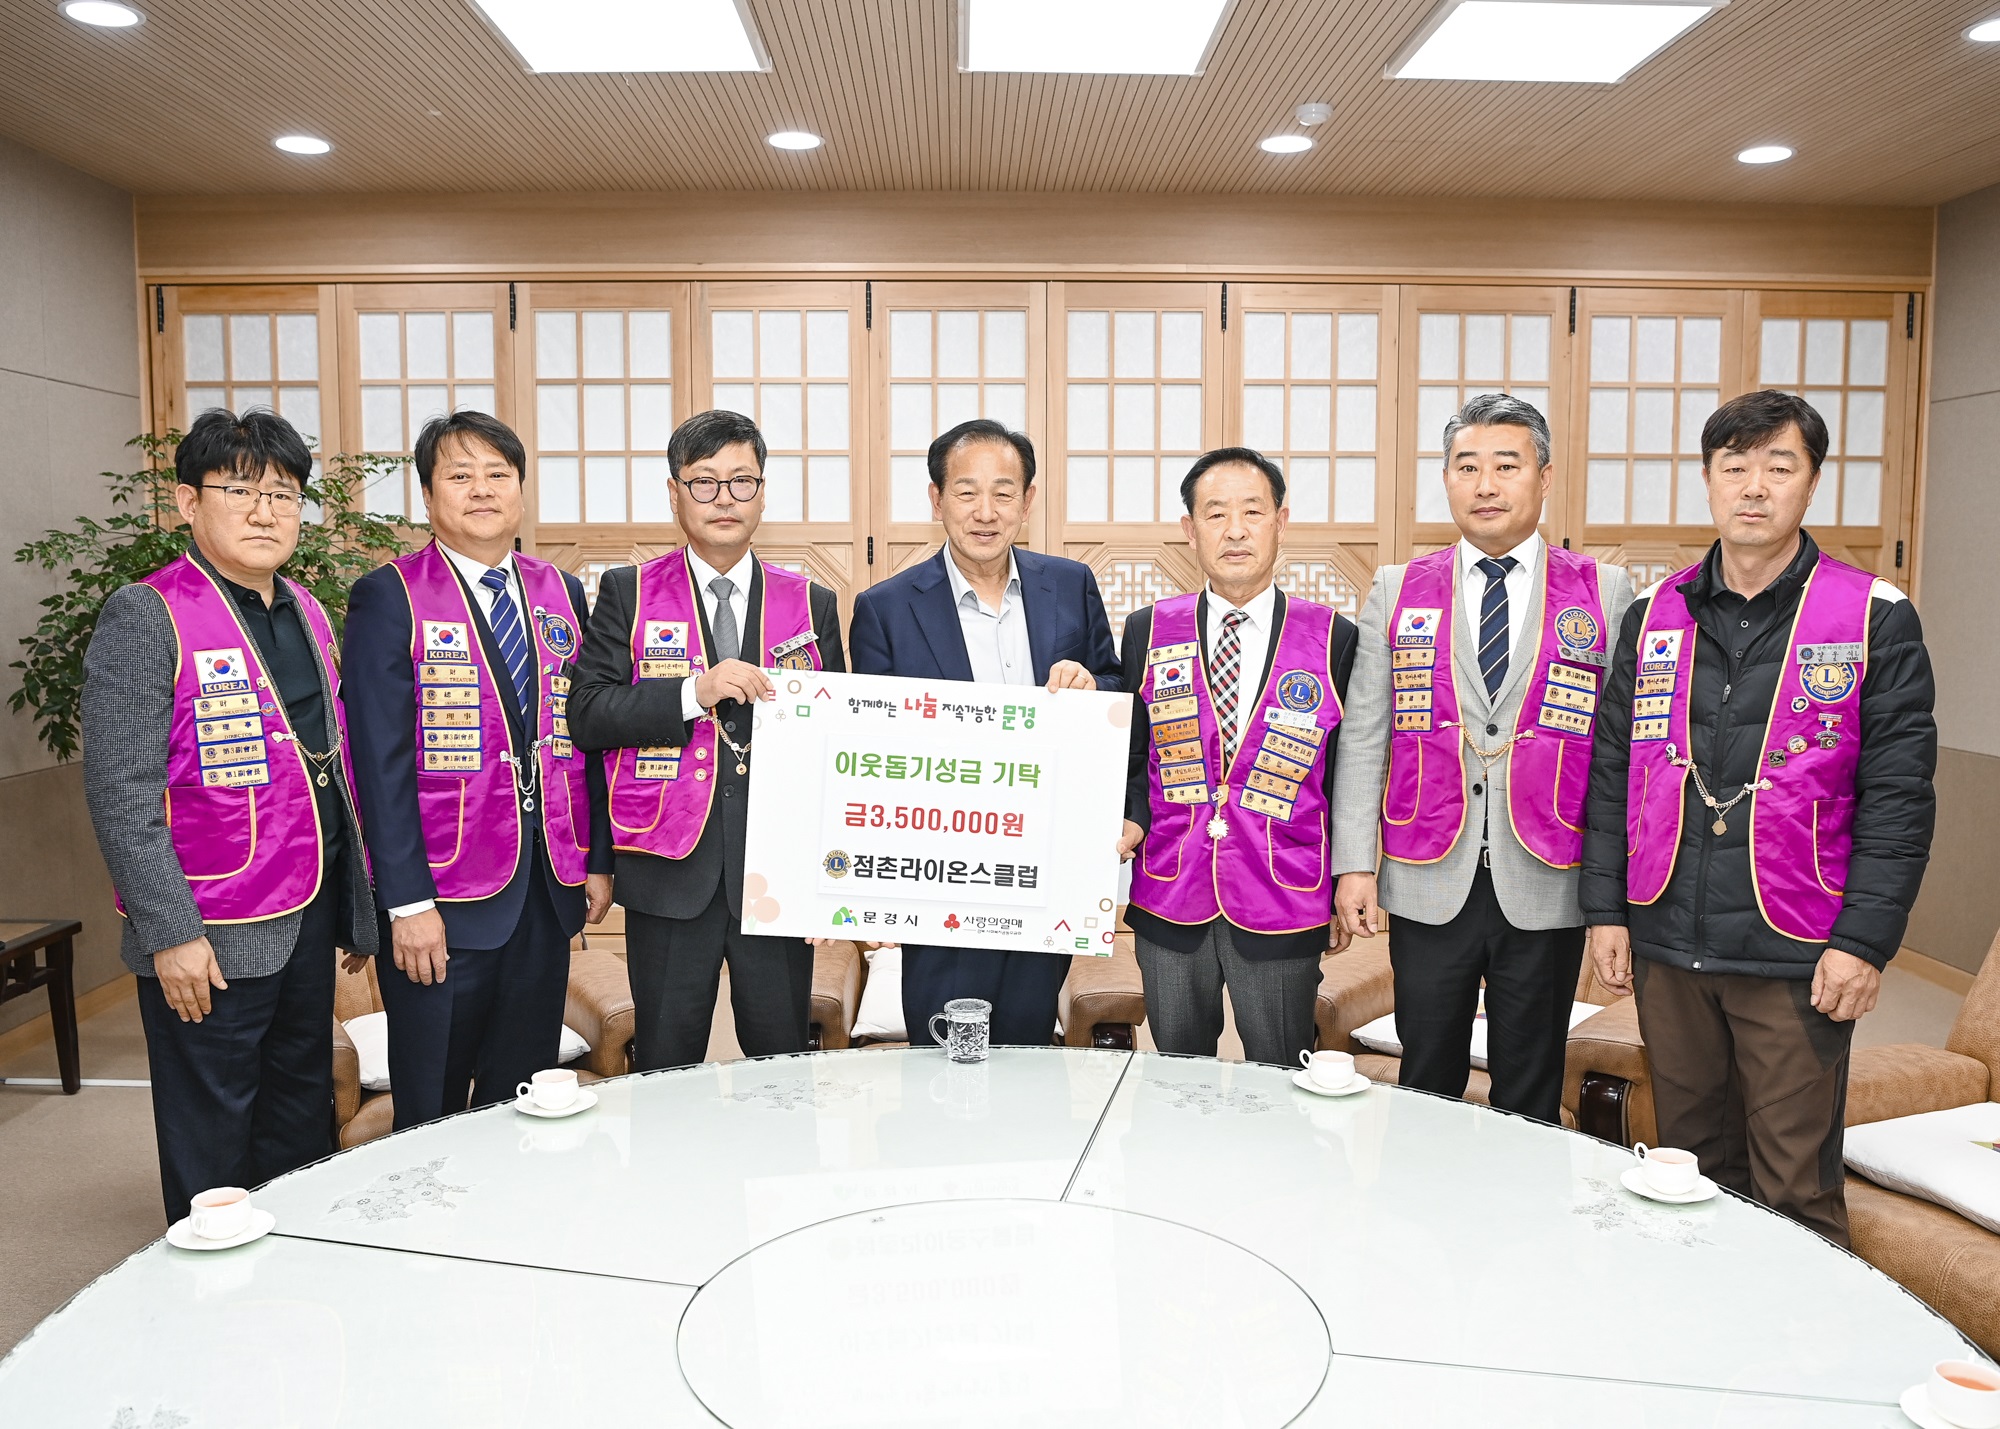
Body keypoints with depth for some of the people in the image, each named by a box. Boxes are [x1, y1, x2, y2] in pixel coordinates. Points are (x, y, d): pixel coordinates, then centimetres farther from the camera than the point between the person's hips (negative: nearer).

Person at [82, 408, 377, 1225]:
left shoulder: (305, 612, 11)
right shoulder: (146, 619, -11)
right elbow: (120, 795, -15)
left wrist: (351, 901, 13)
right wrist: (171, 933, -18)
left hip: (309, 916, 7)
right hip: (211, 938, -7)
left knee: (303, 1115, 19)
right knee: (213, 1141, 6)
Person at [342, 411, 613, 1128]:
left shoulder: (561, 593, 9)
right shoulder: (389, 597, -6)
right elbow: (381, 759, -11)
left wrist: (597, 860, 7)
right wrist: (407, 902, -15)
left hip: (550, 892, 5)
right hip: (442, 900, -4)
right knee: (431, 1114, 10)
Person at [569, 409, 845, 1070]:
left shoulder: (811, 604, 7)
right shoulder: (629, 593, 3)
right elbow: (587, 716, -4)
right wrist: (695, 692, -19)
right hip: (670, 868, -1)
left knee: (785, 1059, 10)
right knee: (666, 1067, 10)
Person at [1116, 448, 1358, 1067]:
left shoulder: (1333, 638, -3)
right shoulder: (1147, 632, 2)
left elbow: (1345, 774, 2)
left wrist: (1343, 896, 4)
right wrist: (1130, 822, -8)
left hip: (1285, 910, -1)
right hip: (1169, 901, 2)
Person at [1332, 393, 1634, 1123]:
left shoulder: (1604, 593, 2)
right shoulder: (1397, 592, 4)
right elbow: (1362, 738, 3)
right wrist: (1355, 864, -2)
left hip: (1546, 891, 0)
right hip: (1429, 887, 1)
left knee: (1530, 1097, 13)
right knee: (1426, 1089, 11)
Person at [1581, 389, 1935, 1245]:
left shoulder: (1875, 619, -2)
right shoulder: (1654, 616, 7)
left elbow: (1899, 794, -4)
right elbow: (1612, 771, 9)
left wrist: (1865, 941, -11)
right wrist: (1604, 908, 5)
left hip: (1795, 956, -3)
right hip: (1667, 948, 3)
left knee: (1795, 1192, 3)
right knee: (1691, 1166, 15)